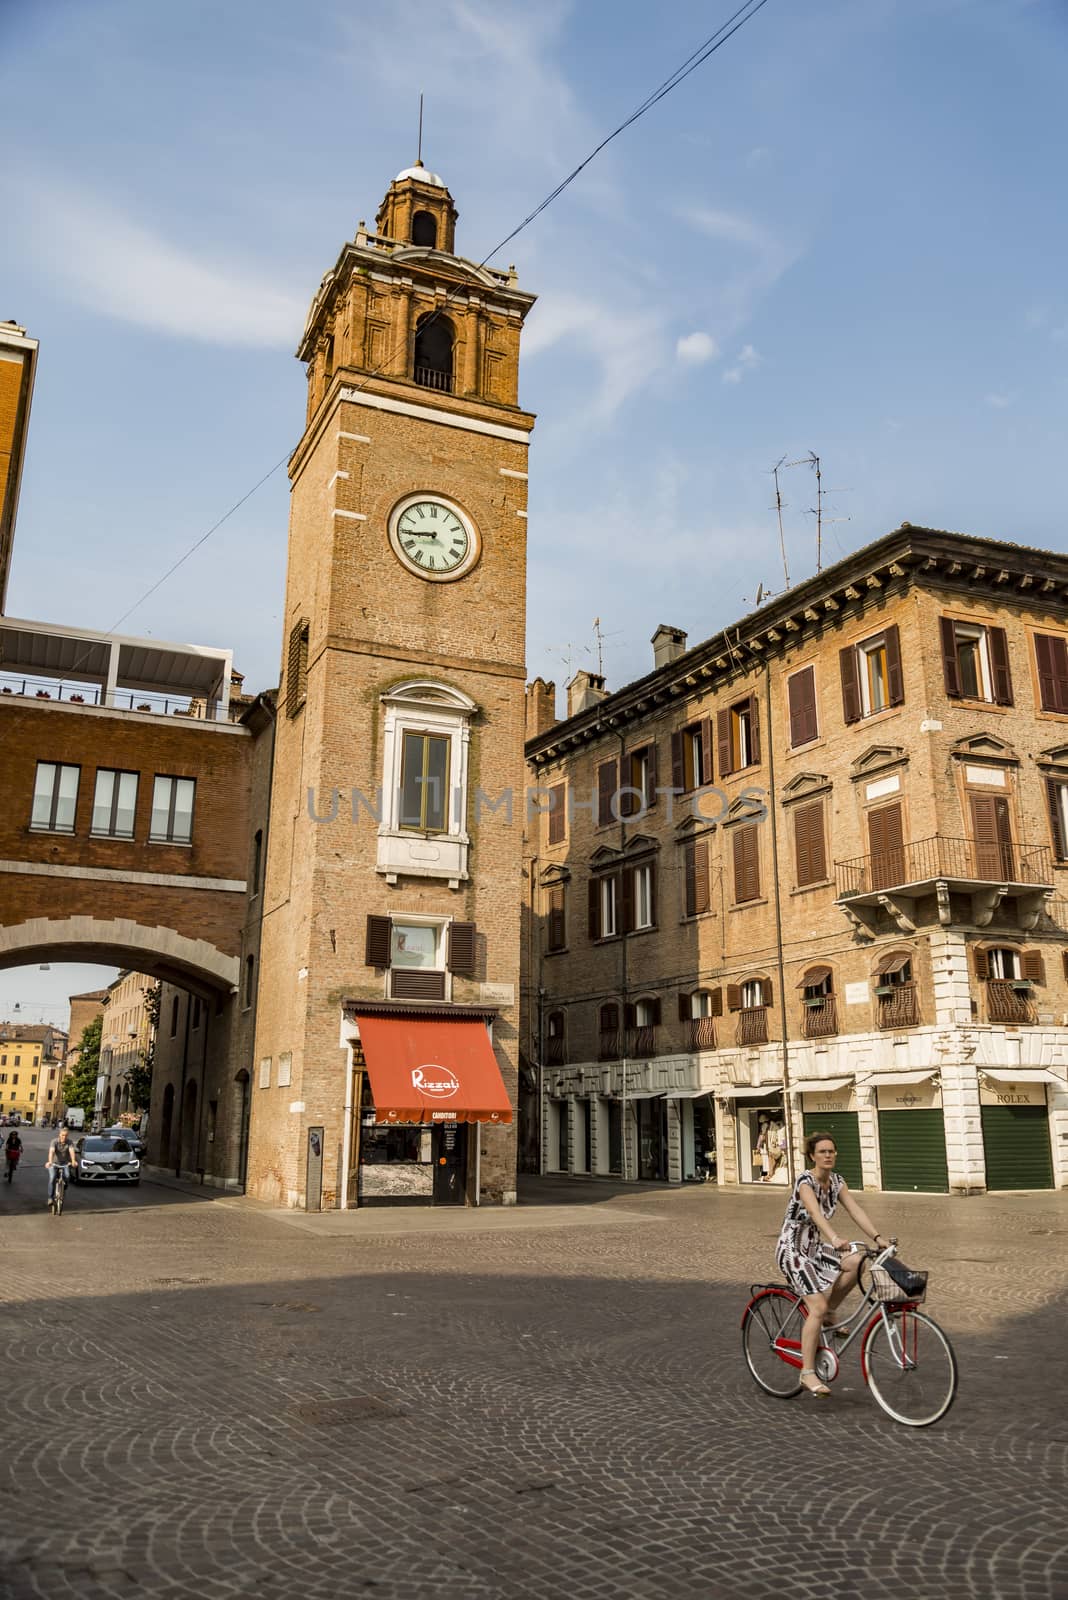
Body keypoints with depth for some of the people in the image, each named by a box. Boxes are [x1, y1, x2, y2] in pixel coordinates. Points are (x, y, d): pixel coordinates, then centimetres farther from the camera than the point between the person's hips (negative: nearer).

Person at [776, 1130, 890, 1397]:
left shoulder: (837, 1182, 2)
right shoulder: (805, 1181, -21)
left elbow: (855, 1210, -6)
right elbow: (816, 1213, -38)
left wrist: (877, 1237, -19)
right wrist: (835, 1238, -54)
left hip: (815, 1248, 7)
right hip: (793, 1250, -7)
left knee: (856, 1262, -16)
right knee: (817, 1307, -18)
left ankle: (829, 1313, 5)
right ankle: (808, 1373, -8)